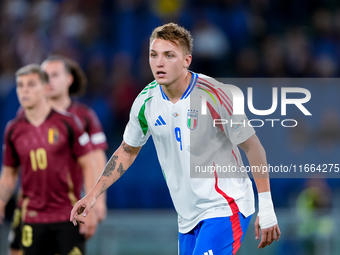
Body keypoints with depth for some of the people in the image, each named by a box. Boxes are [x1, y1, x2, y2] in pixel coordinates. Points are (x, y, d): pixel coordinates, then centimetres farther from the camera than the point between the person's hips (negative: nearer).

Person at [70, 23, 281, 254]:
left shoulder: (214, 95, -16)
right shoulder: (146, 101, 0)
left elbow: (253, 147, -10)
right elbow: (127, 151, 16)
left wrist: (266, 208, -12)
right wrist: (93, 195, 10)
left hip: (225, 209, -6)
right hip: (189, 216, 6)